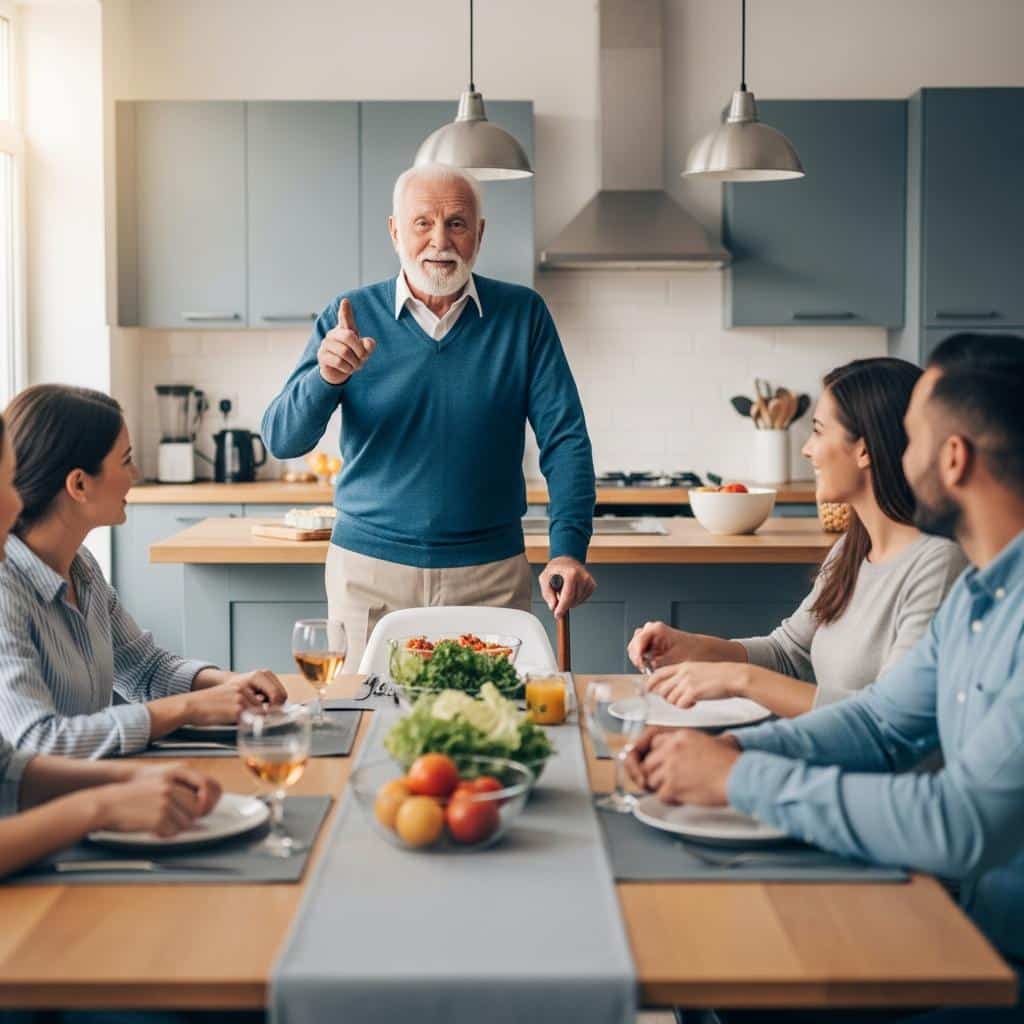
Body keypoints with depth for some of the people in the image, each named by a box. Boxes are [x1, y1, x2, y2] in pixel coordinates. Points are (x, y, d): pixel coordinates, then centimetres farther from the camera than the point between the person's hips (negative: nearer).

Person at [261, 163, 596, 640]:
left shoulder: (522, 314, -1)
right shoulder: (351, 315, -1)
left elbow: (564, 438, -4)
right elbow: (280, 441, -5)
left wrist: (568, 548, -17)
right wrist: (324, 379, -25)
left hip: (491, 575, 0)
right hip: (368, 569, 0)